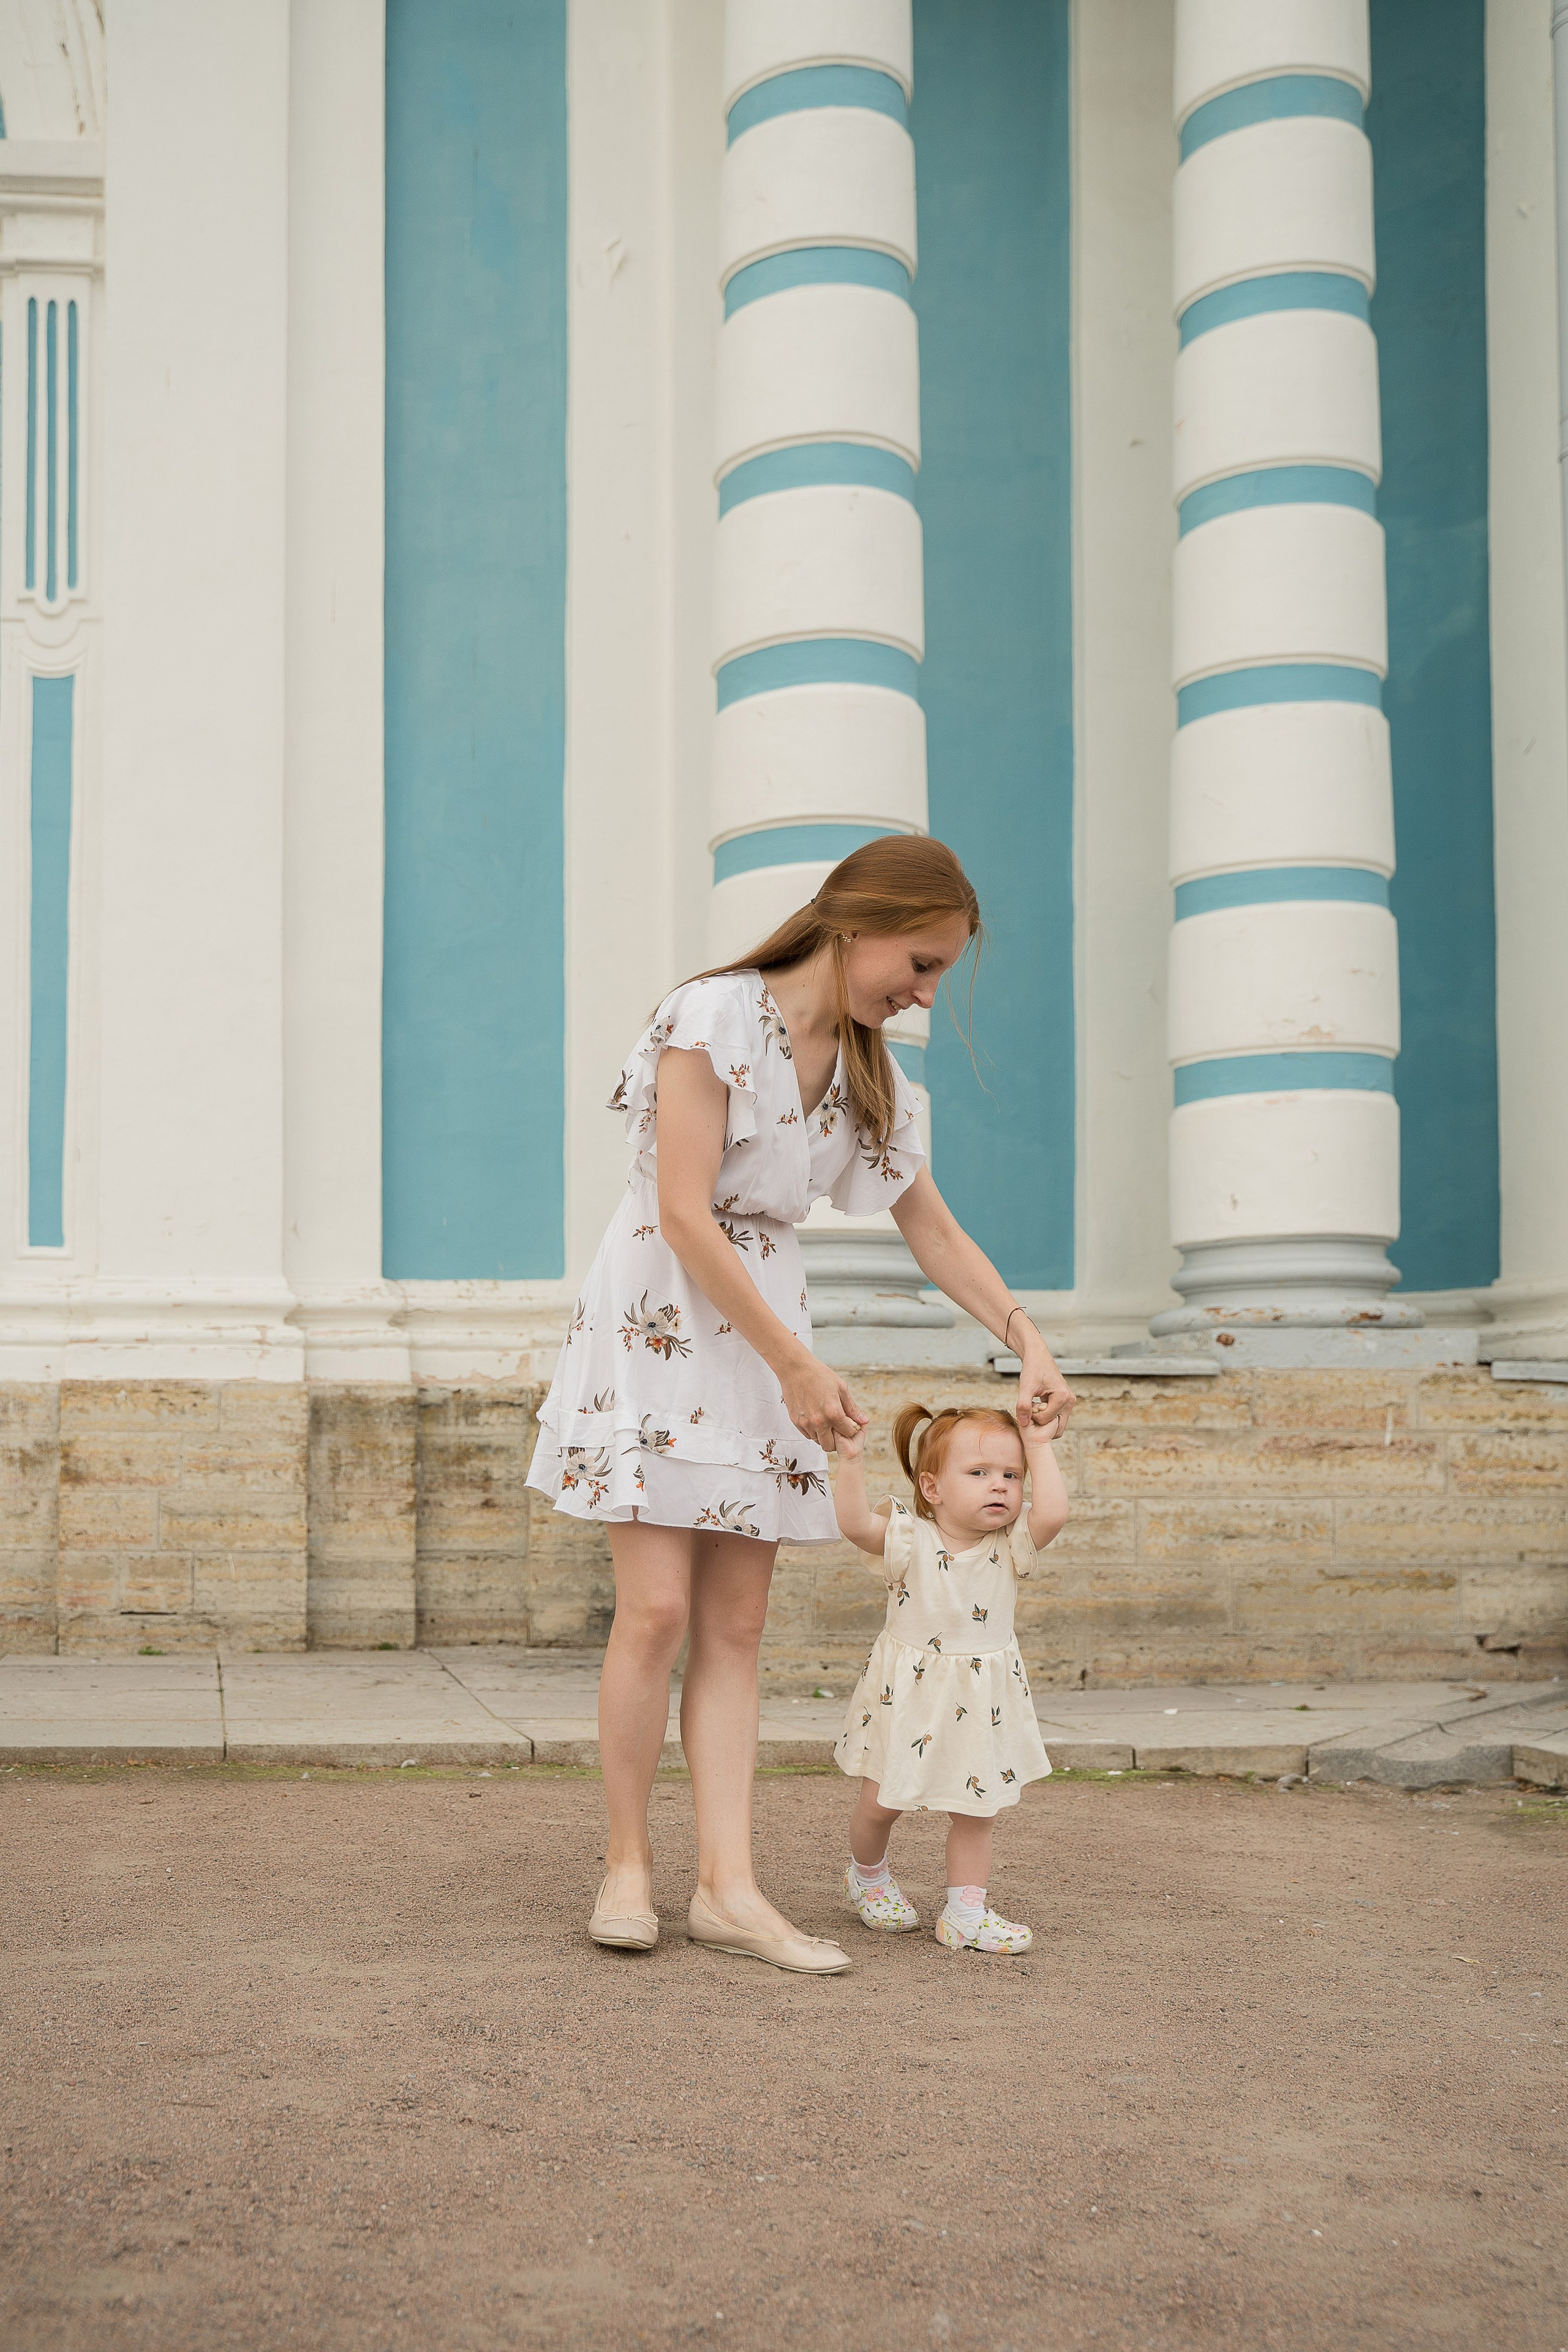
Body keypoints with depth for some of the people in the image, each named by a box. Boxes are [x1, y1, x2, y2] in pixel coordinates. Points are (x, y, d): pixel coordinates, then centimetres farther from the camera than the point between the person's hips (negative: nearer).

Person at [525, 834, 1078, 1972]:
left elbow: (938, 1235, 15)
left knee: (737, 1625, 1)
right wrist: (796, 1363, -17)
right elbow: (686, 1216, -18)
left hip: (764, 1328, 6)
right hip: (660, 1321, -6)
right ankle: (628, 1863, 4)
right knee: (658, 1606, -10)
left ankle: (729, 1886, 1)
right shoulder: (713, 1016, -13)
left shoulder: (871, 1075, 8)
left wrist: (1029, 1343, 3)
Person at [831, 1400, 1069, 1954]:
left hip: (980, 1701, 2)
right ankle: (868, 1873, 37)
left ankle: (965, 1913, 20)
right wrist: (851, 1462, -36)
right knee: (881, 1801, 7)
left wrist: (1039, 1449, -19)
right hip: (907, 1698, -2)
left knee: (976, 1810, 8)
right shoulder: (909, 1540, -13)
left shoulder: (1010, 1547, -7)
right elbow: (854, 1524, -27)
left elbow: (1052, 1515, -25)